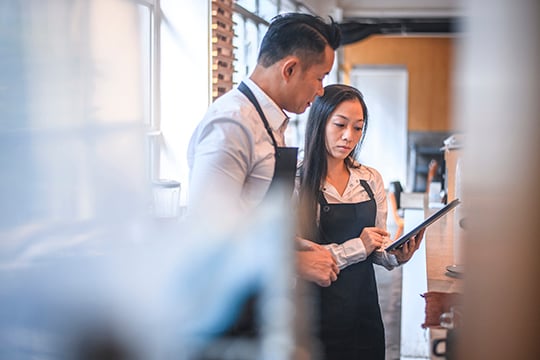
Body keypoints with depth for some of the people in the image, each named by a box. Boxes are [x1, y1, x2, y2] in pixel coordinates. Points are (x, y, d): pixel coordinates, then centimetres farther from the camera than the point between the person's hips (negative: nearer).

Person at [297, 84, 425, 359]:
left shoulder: (371, 179, 7)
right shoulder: (298, 183, -11)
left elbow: (379, 249, 13)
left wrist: (398, 256, -8)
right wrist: (356, 247, -21)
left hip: (364, 305, 6)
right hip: (320, 307, -5)